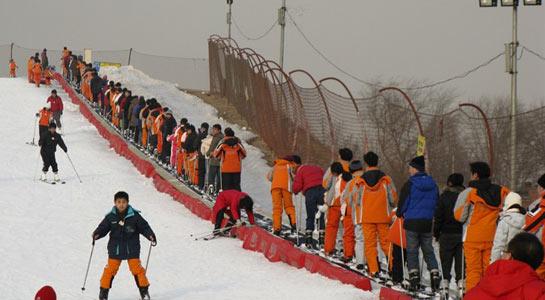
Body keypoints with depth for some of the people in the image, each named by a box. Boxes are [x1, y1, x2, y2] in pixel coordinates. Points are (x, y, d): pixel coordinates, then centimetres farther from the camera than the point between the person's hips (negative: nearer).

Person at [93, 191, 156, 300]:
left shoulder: (134, 216, -6)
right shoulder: (111, 217, -3)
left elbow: (144, 227, -3)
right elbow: (103, 228, -1)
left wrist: (151, 236, -17)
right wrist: (96, 234, -20)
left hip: (131, 249, -1)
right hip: (115, 248, 1)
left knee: (136, 268, 0)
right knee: (110, 269, 1)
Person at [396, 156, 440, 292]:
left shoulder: (410, 184, -11)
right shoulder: (433, 185, 6)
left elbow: (403, 202, -6)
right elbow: (437, 203, 15)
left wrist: (399, 214, 13)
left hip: (412, 222, -5)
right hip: (428, 223, 5)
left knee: (412, 251, 3)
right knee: (428, 251, 13)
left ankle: (414, 277, -4)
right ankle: (435, 274, 1)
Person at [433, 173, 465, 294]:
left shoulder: (444, 197, -5)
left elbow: (438, 217, -4)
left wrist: (436, 233, 4)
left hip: (447, 234, -2)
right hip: (463, 233, 2)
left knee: (446, 259, 4)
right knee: (461, 259, 6)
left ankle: (445, 280, -2)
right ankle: (461, 280, -2)